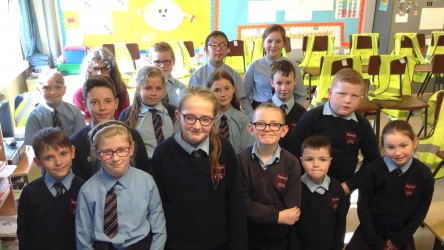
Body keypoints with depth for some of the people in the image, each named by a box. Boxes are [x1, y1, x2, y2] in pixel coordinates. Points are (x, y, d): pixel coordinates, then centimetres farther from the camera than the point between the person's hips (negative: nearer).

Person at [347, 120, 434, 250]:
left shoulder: (424, 174, -12)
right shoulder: (372, 170, -18)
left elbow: (421, 211, -2)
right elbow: (363, 206, -10)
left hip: (402, 236, 1)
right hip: (371, 233, -1)